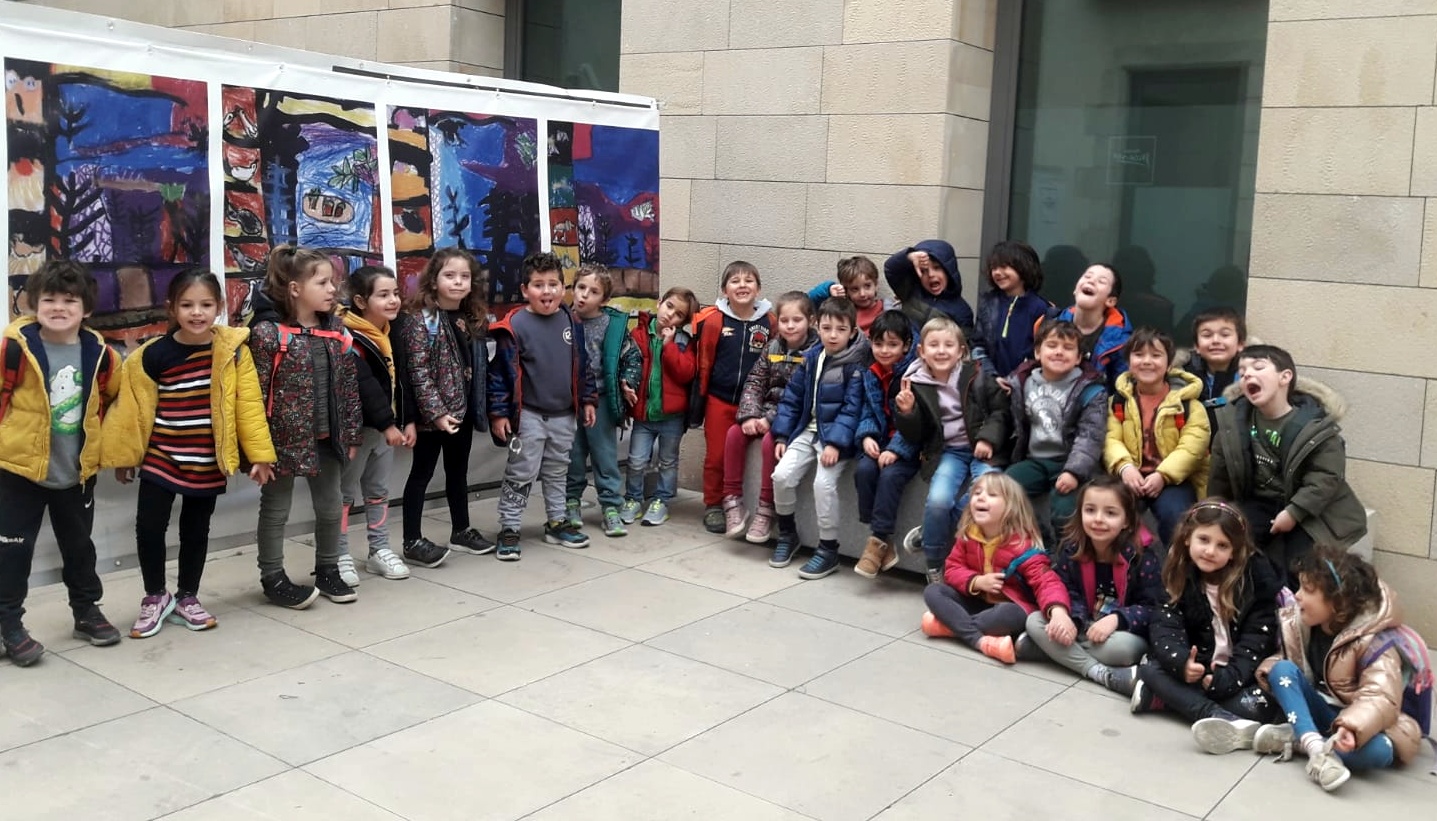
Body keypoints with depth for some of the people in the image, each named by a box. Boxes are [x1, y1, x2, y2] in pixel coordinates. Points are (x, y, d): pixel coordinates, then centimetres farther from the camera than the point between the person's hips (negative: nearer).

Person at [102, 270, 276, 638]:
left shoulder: (233, 349, -8)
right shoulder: (153, 355, -9)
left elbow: (249, 403, -6)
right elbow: (133, 407, -1)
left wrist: (259, 453, -7)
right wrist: (124, 455, 4)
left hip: (208, 461, 1)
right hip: (161, 457, -1)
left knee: (196, 530, 12)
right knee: (149, 526, -3)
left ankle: (187, 598, 30)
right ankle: (155, 597, 19)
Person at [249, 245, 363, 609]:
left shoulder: (336, 331, 3)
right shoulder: (268, 332, -14)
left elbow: (349, 388, 8)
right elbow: (255, 393, -14)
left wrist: (351, 435, 7)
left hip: (327, 437, 6)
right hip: (284, 438, -6)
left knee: (331, 507, 16)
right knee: (276, 510, 10)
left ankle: (327, 570, 34)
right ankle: (273, 578, 23)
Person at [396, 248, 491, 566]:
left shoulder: (473, 319, 9)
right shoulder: (420, 319, -13)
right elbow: (417, 371, -18)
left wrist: (481, 409, 8)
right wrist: (435, 412, -22)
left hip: (463, 411, 7)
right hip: (432, 415, -7)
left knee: (458, 472, 19)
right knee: (422, 473, 2)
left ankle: (461, 530, 33)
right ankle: (413, 542, 9)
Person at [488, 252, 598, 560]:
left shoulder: (571, 322, 2)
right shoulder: (514, 325, -14)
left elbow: (582, 365, 12)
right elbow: (501, 372, -13)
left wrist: (588, 400, 12)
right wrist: (499, 413, -14)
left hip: (564, 414, 5)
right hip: (528, 415, -5)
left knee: (558, 472, 18)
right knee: (521, 474, 2)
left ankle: (556, 523, 30)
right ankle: (509, 529, 11)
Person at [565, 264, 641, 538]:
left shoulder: (613, 324, -4)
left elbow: (632, 356, 5)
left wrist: (629, 381, -7)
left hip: (601, 400, -1)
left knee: (606, 456, 5)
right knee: (572, 456, 12)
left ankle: (611, 507, 12)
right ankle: (571, 502, 26)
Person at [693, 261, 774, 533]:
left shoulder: (768, 321, -2)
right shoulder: (713, 320, -7)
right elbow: (703, 361, -2)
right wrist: (699, 399, 2)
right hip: (719, 399, -1)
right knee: (716, 455, 7)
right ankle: (713, 506, 21)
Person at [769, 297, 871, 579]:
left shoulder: (856, 364, -10)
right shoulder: (811, 358, 6)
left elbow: (852, 409, -16)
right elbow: (792, 398, 11)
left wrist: (835, 443, -25)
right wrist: (781, 435, 4)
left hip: (836, 435, -5)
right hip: (808, 430, 5)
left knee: (824, 482, -24)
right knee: (782, 475, -10)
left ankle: (828, 549, -7)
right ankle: (787, 534, 14)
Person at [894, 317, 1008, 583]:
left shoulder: (976, 376, -1)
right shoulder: (917, 384, 1)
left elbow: (1001, 412, 4)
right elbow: (915, 437, 5)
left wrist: (988, 438, -12)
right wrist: (907, 412, -14)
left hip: (981, 448, 0)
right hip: (946, 451, 0)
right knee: (938, 499, -27)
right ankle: (934, 566, -5)